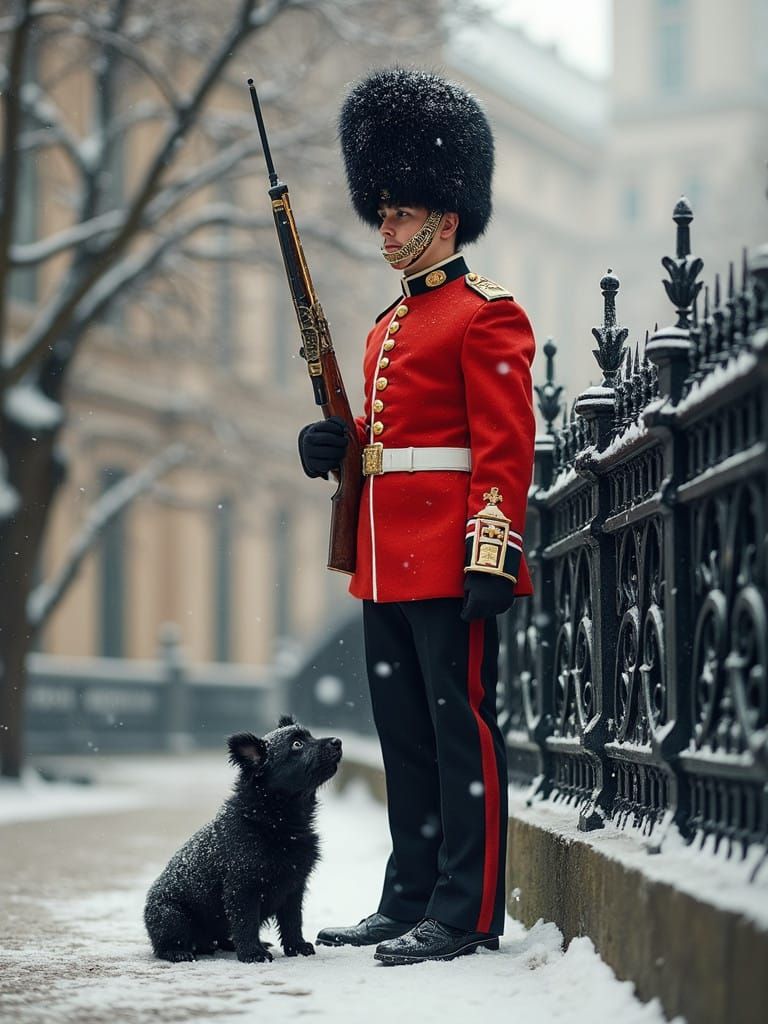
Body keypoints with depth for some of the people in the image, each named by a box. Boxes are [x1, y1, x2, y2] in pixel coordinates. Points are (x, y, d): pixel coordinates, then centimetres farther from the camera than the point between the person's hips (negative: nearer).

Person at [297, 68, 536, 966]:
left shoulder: (485, 317, -7)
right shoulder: (387, 328, 20)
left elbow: (505, 448, -14)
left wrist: (492, 557, -21)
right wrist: (334, 448, 6)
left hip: (449, 564, -9)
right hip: (388, 566, 9)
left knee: (460, 729, -4)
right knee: (405, 738, 12)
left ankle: (466, 915, 0)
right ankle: (411, 901, 20)